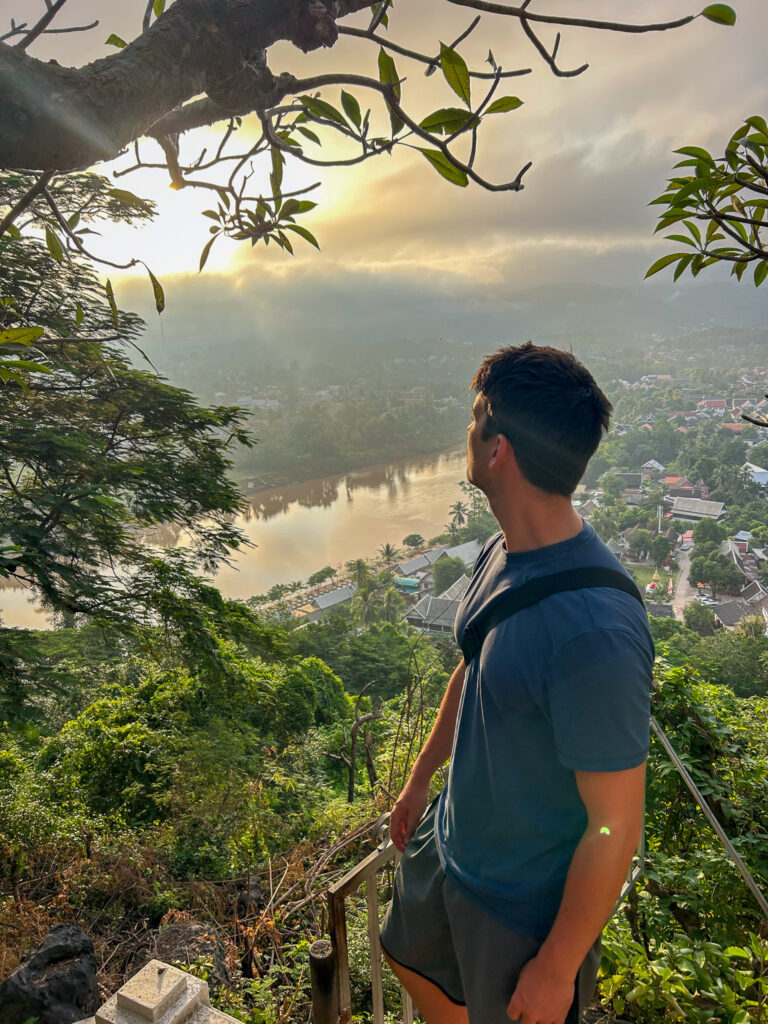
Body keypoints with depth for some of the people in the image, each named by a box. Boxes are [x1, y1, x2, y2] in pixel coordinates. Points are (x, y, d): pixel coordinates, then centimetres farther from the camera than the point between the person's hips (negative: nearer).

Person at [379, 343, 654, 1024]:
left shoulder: (595, 630, -38)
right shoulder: (503, 553, -10)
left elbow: (615, 830, -27)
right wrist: (420, 778, 17)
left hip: (530, 904, -7)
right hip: (451, 841, 8)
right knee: (413, 959, 31)